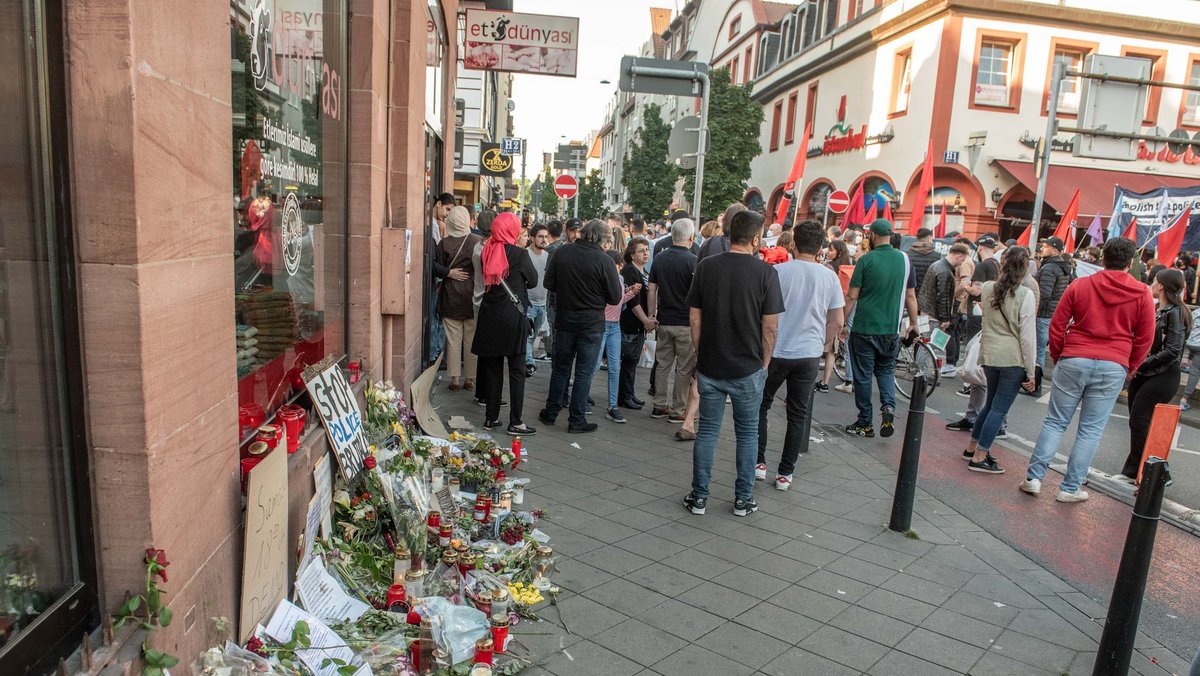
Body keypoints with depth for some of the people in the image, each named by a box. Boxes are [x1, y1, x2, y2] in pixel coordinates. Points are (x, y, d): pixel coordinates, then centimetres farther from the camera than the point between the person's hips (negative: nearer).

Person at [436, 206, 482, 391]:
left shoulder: (444, 243, -6)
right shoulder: (479, 242, -7)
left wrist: (449, 273, 11)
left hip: (451, 298, 0)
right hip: (473, 296, 0)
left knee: (453, 339, 7)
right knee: (471, 339, 9)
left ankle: (455, 379, 9)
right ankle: (470, 379, 15)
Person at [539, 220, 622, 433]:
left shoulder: (562, 253, -5)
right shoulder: (604, 260, -16)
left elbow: (548, 283, 3)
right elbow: (615, 297, -11)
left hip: (564, 320, 4)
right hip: (591, 325, -3)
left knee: (560, 368, 17)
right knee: (584, 373, 6)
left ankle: (551, 412, 26)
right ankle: (577, 420, 11)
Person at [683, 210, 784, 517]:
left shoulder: (706, 267, -2)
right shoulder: (765, 272, -9)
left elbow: (694, 318, 0)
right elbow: (770, 326, -7)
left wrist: (700, 353, 11)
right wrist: (765, 362, 5)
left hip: (709, 366, 2)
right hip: (748, 368, -2)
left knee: (707, 430, 11)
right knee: (747, 433, 13)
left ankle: (699, 496, 17)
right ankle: (743, 499, 21)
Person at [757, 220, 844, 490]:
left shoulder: (778, 271, -9)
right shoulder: (829, 277, -1)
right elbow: (837, 322, 3)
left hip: (775, 351, -2)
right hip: (810, 355, 2)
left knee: (761, 406, 16)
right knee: (798, 414, 12)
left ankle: (759, 462, 17)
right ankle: (785, 473, 16)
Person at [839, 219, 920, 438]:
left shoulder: (866, 260, -9)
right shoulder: (904, 259, 2)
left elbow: (852, 296, -9)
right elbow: (910, 296, 7)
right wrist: (913, 323, 18)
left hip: (864, 328, -4)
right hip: (891, 329, 4)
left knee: (863, 375, 7)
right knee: (886, 370, 20)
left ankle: (865, 424, 14)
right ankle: (888, 407, -3)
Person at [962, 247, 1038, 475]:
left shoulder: (987, 289, 1)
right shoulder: (1026, 295, -11)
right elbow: (1027, 336, -10)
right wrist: (1031, 372, -4)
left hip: (989, 355, 5)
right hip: (1013, 359, -5)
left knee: (991, 403, 22)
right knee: (999, 409, 2)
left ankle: (972, 447, 30)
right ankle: (979, 458, 4)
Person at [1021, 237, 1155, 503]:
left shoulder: (1079, 285, 0)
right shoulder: (1142, 294, 1)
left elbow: (1056, 326, 1)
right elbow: (1145, 339, 4)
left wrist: (1058, 357, 14)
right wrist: (1129, 368, 18)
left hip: (1073, 360, 0)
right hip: (1113, 367, 0)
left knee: (1055, 422, 9)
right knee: (1091, 429, 7)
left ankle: (1033, 477, 7)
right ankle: (1069, 488, 11)